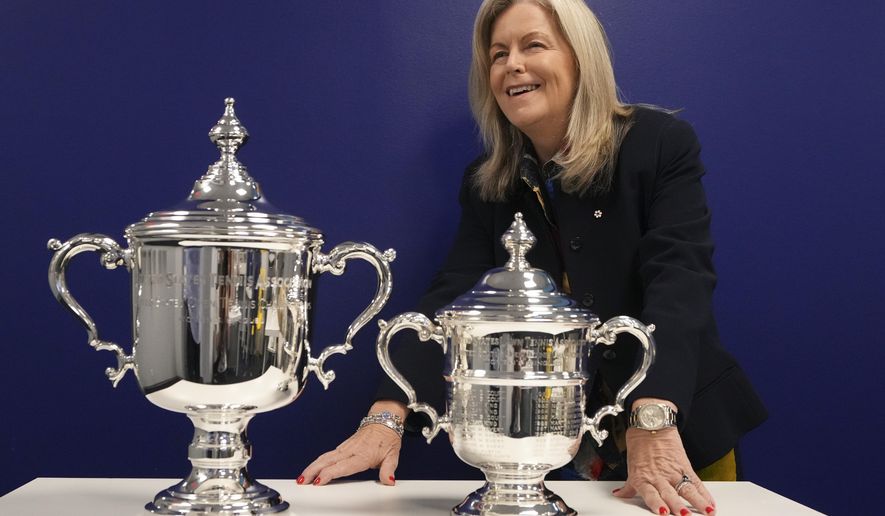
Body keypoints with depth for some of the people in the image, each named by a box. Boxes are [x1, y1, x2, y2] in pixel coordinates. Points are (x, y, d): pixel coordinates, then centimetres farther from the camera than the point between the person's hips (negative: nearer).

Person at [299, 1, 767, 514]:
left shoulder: (663, 144, -11)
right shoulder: (488, 184, 0)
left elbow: (678, 278, -23)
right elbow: (449, 299, -9)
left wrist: (654, 422, -38)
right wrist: (387, 418, -25)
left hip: (682, 430, -2)